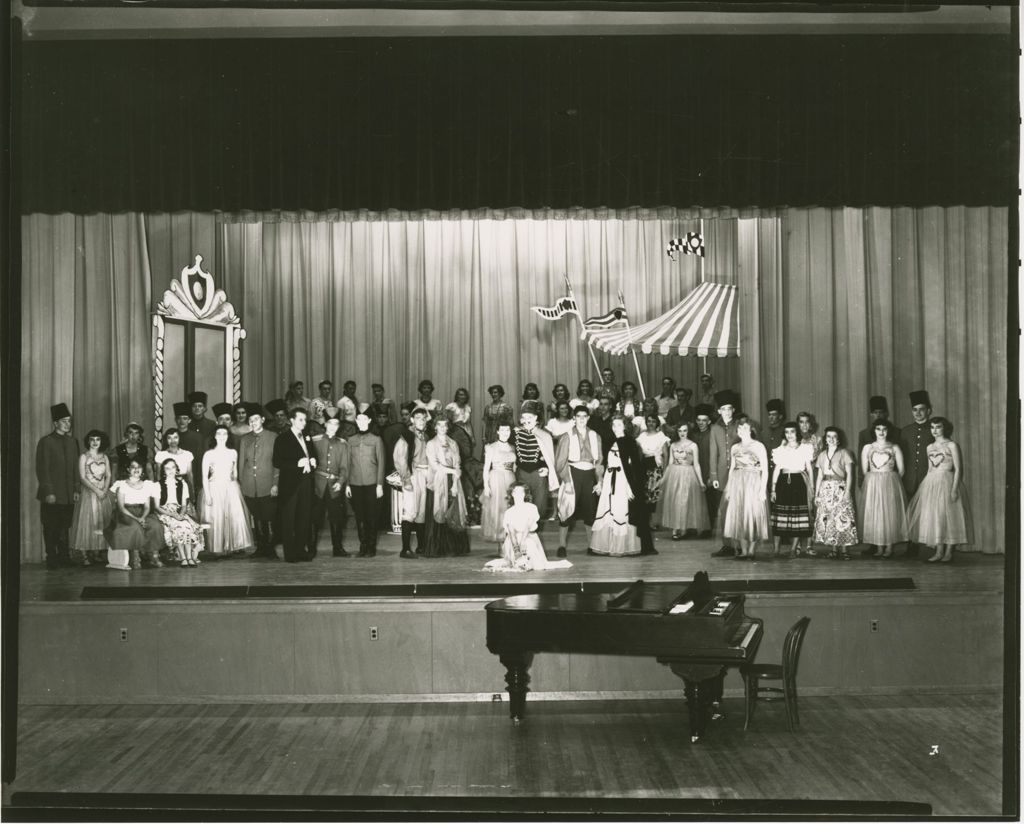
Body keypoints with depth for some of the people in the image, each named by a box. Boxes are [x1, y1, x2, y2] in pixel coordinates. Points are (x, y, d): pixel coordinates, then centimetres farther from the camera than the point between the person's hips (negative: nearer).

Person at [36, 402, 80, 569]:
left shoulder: (72, 442, 13)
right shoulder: (46, 442, -4)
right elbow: (42, 469, -7)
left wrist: (76, 490, 8)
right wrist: (48, 492, -13)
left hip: (68, 495, 5)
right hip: (52, 495, -5)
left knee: (64, 527, 7)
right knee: (51, 529, 1)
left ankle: (64, 558, 13)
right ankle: (52, 560, 8)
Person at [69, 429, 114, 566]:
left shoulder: (104, 457, 11)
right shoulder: (84, 457, 0)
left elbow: (108, 476, 7)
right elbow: (82, 478, -7)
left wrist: (105, 490, -10)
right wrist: (96, 490, -14)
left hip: (103, 494, 4)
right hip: (88, 493, -4)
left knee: (103, 523, 0)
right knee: (87, 522, -8)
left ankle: (99, 554, 3)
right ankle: (84, 555, -9)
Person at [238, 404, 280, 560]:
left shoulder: (273, 437, 3)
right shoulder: (244, 440, 13)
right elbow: (241, 463, 14)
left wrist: (276, 484, -7)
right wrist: (241, 484, 7)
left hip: (267, 487, -3)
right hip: (249, 487, 3)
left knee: (269, 519, -6)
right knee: (256, 519, 5)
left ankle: (270, 549, 3)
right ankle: (260, 548, 13)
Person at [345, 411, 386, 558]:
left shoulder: (376, 439, 5)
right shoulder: (351, 440, 12)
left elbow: (381, 463, 3)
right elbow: (348, 463, 12)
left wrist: (380, 484, -4)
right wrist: (347, 484, 6)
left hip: (371, 483, -2)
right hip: (355, 483, 2)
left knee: (371, 516, -2)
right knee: (359, 516, 2)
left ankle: (371, 547, 5)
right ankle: (363, 546, 9)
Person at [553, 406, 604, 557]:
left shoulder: (594, 437, 8)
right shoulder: (567, 437, -3)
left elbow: (599, 461, 11)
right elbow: (560, 461, -5)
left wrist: (599, 482, 6)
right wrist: (566, 481, -12)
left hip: (589, 476, 4)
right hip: (572, 475, -3)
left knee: (591, 510, 7)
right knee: (568, 509, -4)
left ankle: (591, 545, 18)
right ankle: (562, 545, 3)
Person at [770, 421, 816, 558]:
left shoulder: (805, 448, 8)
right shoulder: (780, 450, 13)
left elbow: (809, 468, 8)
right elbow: (776, 469, 12)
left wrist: (812, 487, 1)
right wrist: (773, 489, 5)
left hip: (799, 482, -1)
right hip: (783, 482, 1)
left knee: (798, 515, -4)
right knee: (780, 514, -4)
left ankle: (794, 549, 1)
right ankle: (776, 548, 1)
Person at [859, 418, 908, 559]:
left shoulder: (895, 448, 3)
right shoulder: (867, 448, 7)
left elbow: (901, 470, 4)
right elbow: (864, 470, 8)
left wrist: (889, 479, 2)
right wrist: (874, 479, 3)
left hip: (891, 484, -1)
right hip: (872, 484, 1)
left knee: (890, 513, -3)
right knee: (874, 514, -2)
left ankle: (889, 547, 1)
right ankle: (879, 547, 3)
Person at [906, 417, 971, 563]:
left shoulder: (952, 445, -4)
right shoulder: (930, 447, 14)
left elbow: (958, 469, -8)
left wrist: (954, 489, -16)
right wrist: (927, 486, 14)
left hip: (947, 482, -6)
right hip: (931, 483, 6)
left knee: (948, 515, -5)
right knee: (933, 516, 1)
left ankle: (949, 552, 1)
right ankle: (939, 552, 6)